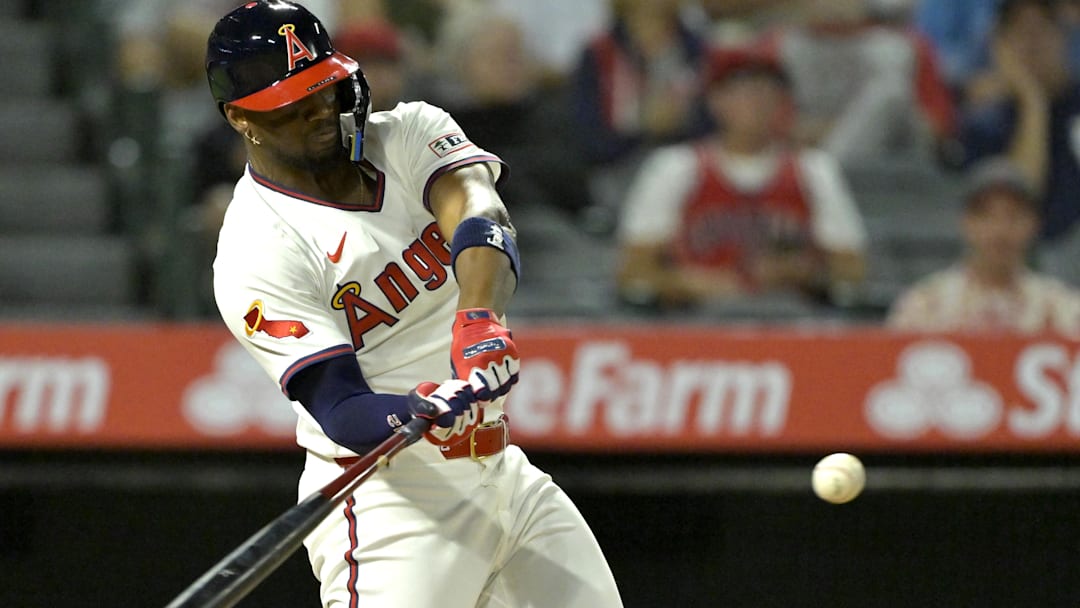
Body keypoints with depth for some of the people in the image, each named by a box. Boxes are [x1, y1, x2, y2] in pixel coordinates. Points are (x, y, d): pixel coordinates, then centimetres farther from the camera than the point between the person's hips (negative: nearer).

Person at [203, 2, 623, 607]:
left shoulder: (409, 133, 3)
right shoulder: (257, 252, -13)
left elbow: (478, 213, -19)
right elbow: (339, 411, -19)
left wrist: (479, 316, -40)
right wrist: (419, 412, -42)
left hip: (506, 473, 6)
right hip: (390, 497, -6)